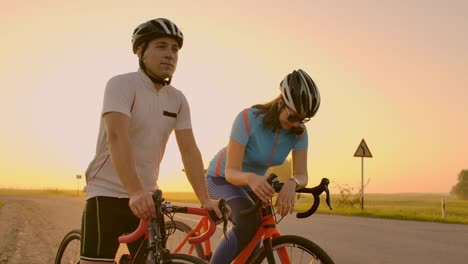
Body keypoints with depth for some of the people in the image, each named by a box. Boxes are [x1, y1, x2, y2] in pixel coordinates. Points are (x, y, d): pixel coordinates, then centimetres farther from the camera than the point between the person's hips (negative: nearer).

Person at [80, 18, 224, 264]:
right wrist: (135, 192, -39)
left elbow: (189, 150, -2)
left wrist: (206, 199, -14)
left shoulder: (178, 100, 4)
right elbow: (117, 137, -26)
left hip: (148, 197, 6)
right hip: (108, 193, -5)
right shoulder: (122, 84, -12)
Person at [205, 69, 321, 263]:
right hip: (222, 178, -6)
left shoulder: (298, 132, -17)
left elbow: (301, 175, -23)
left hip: (251, 184, 6)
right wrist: (250, 178, -56)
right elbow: (231, 172, -33)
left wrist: (291, 183, -47)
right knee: (249, 223, -34)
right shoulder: (248, 119, -32)